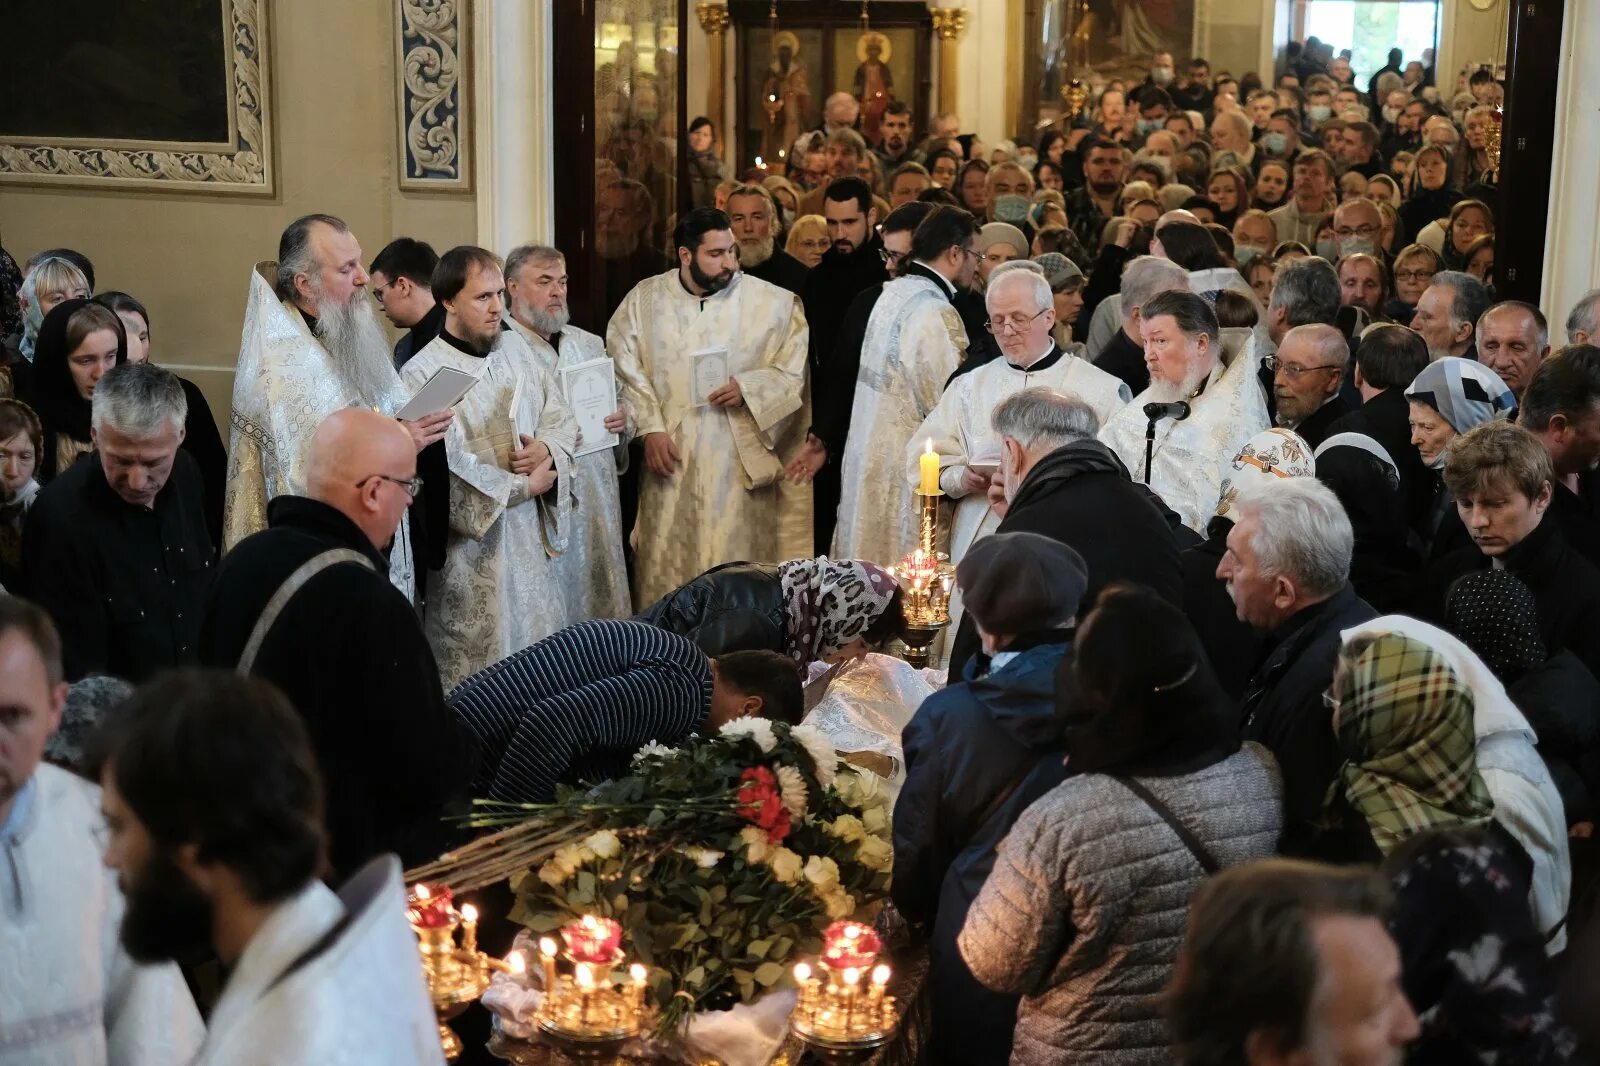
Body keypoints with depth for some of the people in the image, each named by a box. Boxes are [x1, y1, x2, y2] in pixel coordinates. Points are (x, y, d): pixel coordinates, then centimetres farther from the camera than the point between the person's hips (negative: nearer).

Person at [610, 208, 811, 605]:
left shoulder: (772, 302, -2)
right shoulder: (644, 300, 4)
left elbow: (797, 371, 0)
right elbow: (625, 369, 4)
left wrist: (749, 387, -14)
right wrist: (651, 427, -5)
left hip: (741, 461, -2)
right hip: (671, 457, 2)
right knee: (666, 567, 6)